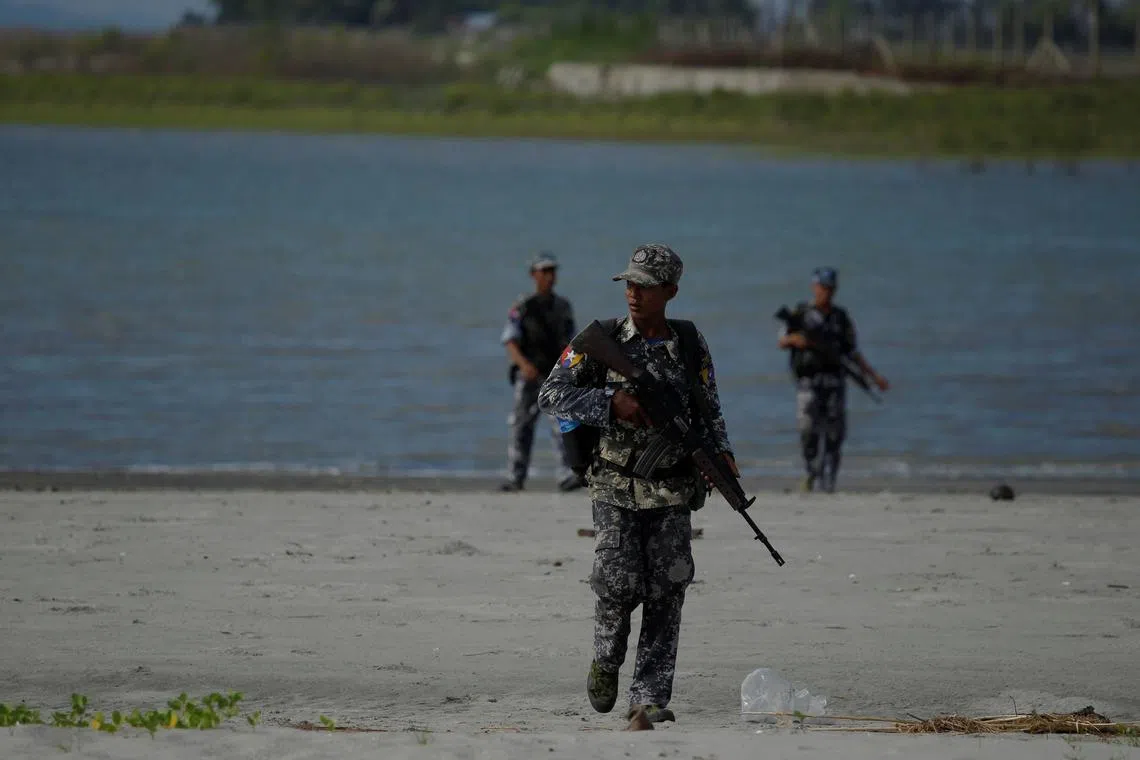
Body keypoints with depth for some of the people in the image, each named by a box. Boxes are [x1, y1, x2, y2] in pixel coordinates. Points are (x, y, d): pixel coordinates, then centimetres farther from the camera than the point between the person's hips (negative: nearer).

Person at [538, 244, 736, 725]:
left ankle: (649, 698, 2)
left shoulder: (690, 343, 4)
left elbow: (708, 411, 11)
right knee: (619, 585, -11)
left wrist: (721, 453, -7)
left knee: (666, 595, -4)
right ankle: (606, 662, 20)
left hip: (672, 492, 2)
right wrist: (613, 403, -18)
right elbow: (552, 396, -6)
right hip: (616, 489, -2)